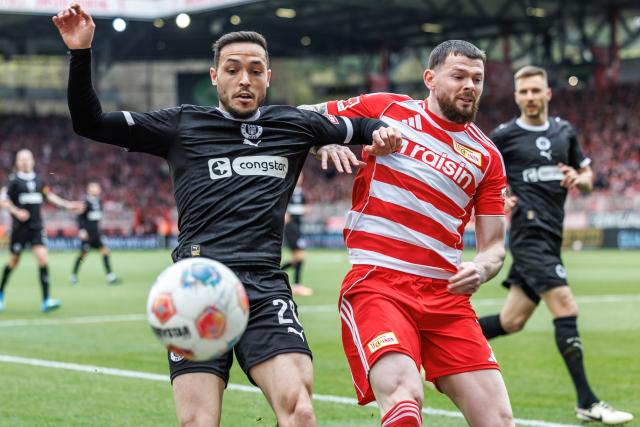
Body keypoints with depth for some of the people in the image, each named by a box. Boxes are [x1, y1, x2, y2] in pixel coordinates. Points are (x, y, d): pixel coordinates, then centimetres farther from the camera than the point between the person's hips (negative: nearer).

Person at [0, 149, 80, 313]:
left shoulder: (38, 180, 8)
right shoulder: (14, 181, -5)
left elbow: (49, 195, 22)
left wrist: (66, 204, 16)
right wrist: (16, 212, -21)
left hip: (37, 227, 3)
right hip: (20, 228, -3)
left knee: (43, 258, -12)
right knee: (14, 261, 7)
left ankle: (46, 301, -14)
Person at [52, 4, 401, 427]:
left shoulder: (293, 124, 17)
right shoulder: (183, 125, 12)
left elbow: (360, 126, 32)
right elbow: (90, 122, 10)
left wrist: (383, 132, 10)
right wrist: (81, 53, -1)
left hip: (265, 286, 1)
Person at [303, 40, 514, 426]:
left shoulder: (487, 157, 14)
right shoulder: (386, 109, 8)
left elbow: (494, 246, 15)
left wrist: (481, 270, -9)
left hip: (446, 295, 4)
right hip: (377, 282, -4)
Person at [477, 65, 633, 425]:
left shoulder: (565, 131, 14)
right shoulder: (503, 136, -1)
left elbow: (588, 177, 21)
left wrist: (578, 179, -2)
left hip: (551, 237, 6)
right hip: (529, 231, -6)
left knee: (512, 321, 8)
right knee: (566, 307, -17)